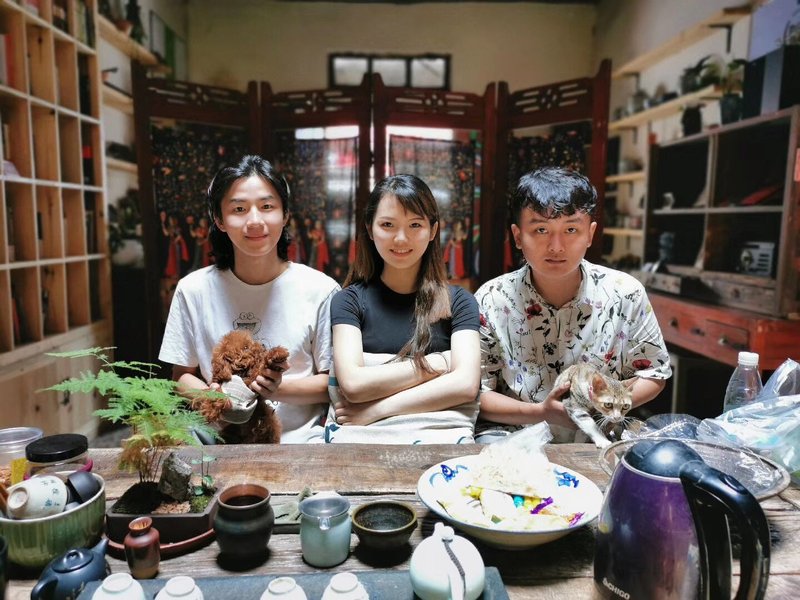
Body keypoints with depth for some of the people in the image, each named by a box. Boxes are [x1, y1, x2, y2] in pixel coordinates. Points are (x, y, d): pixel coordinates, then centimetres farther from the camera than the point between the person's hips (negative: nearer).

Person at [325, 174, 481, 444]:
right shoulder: (349, 300, 9)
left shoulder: (458, 301, 11)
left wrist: (376, 409, -9)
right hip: (360, 435, 0)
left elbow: (466, 384, -5)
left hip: (439, 434, 0)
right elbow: (352, 384, -5)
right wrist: (436, 364, -3)